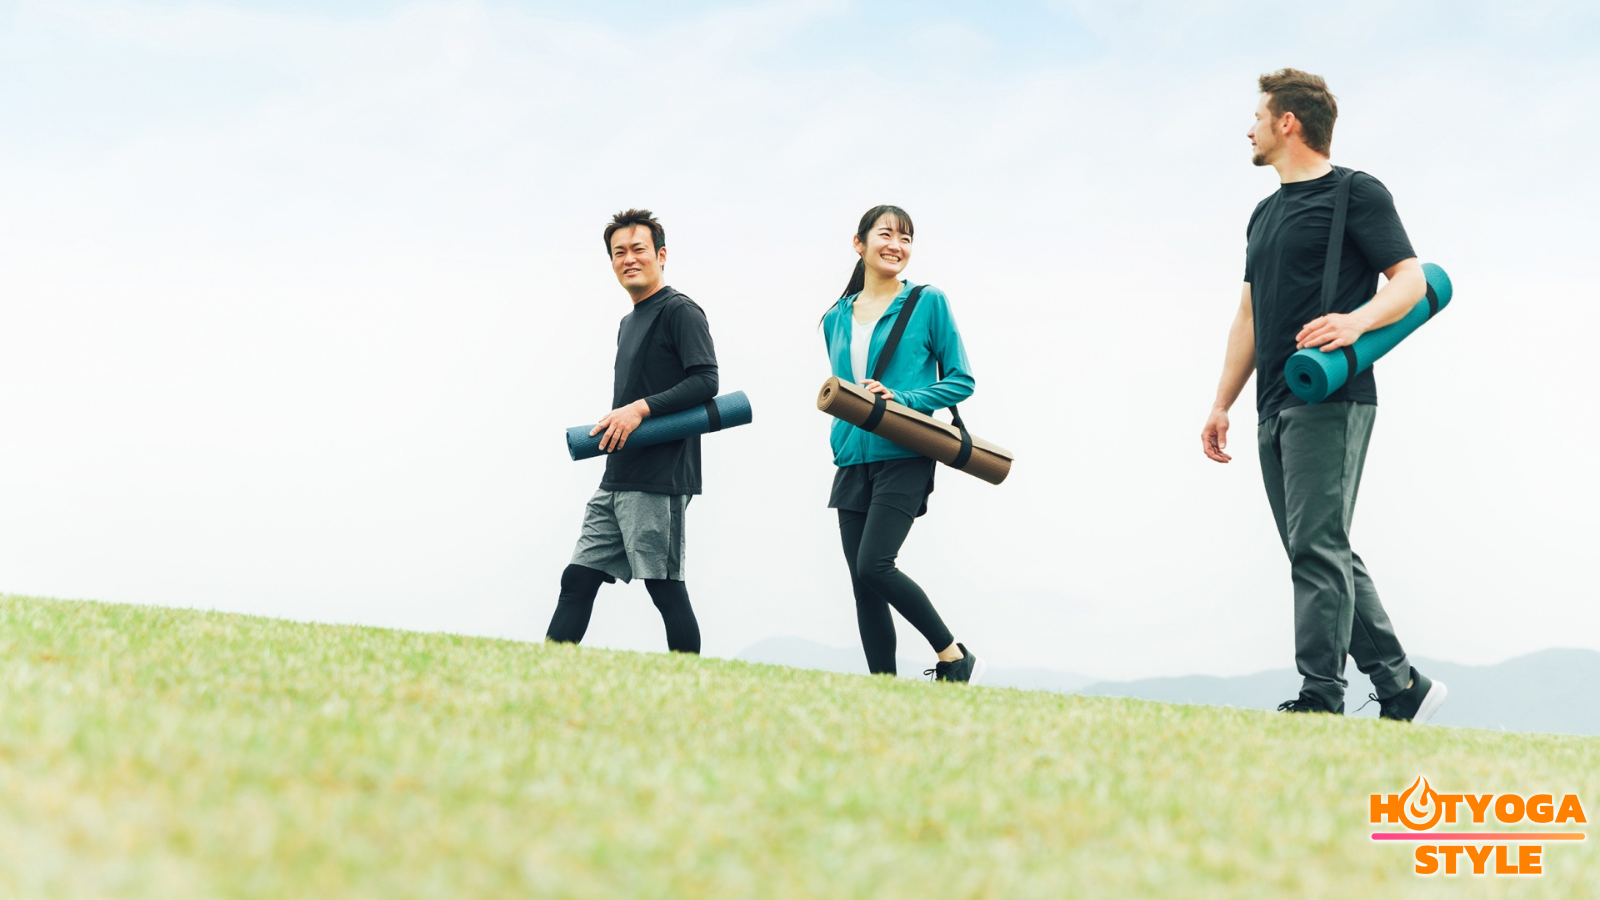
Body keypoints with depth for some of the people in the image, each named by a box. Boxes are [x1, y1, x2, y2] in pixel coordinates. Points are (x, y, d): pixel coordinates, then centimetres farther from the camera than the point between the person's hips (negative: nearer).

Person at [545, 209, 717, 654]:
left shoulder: (680, 311, -4)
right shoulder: (628, 323, 23)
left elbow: (705, 381, -16)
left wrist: (641, 409, -21)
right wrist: (615, 424, 11)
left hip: (659, 479, -9)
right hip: (617, 479, 9)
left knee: (665, 586, -8)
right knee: (578, 579, 4)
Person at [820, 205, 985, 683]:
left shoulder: (928, 302, 1)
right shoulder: (837, 318, 15)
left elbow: (960, 381, -1)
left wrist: (903, 400, -14)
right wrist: (846, 420, 4)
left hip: (904, 459, -5)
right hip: (852, 460, 5)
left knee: (874, 566, -19)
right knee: (862, 583, 0)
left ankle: (955, 656, -4)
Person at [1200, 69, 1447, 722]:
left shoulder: (1357, 194, -1)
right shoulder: (1265, 214, 24)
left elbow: (1411, 280, -8)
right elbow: (1249, 316, 27)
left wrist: (1357, 321, -27)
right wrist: (1222, 406, 22)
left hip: (1331, 400, -9)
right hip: (1277, 410, 9)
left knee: (1318, 546, -14)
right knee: (1324, 555, 7)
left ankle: (1321, 697, -16)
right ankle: (1401, 688, 11)